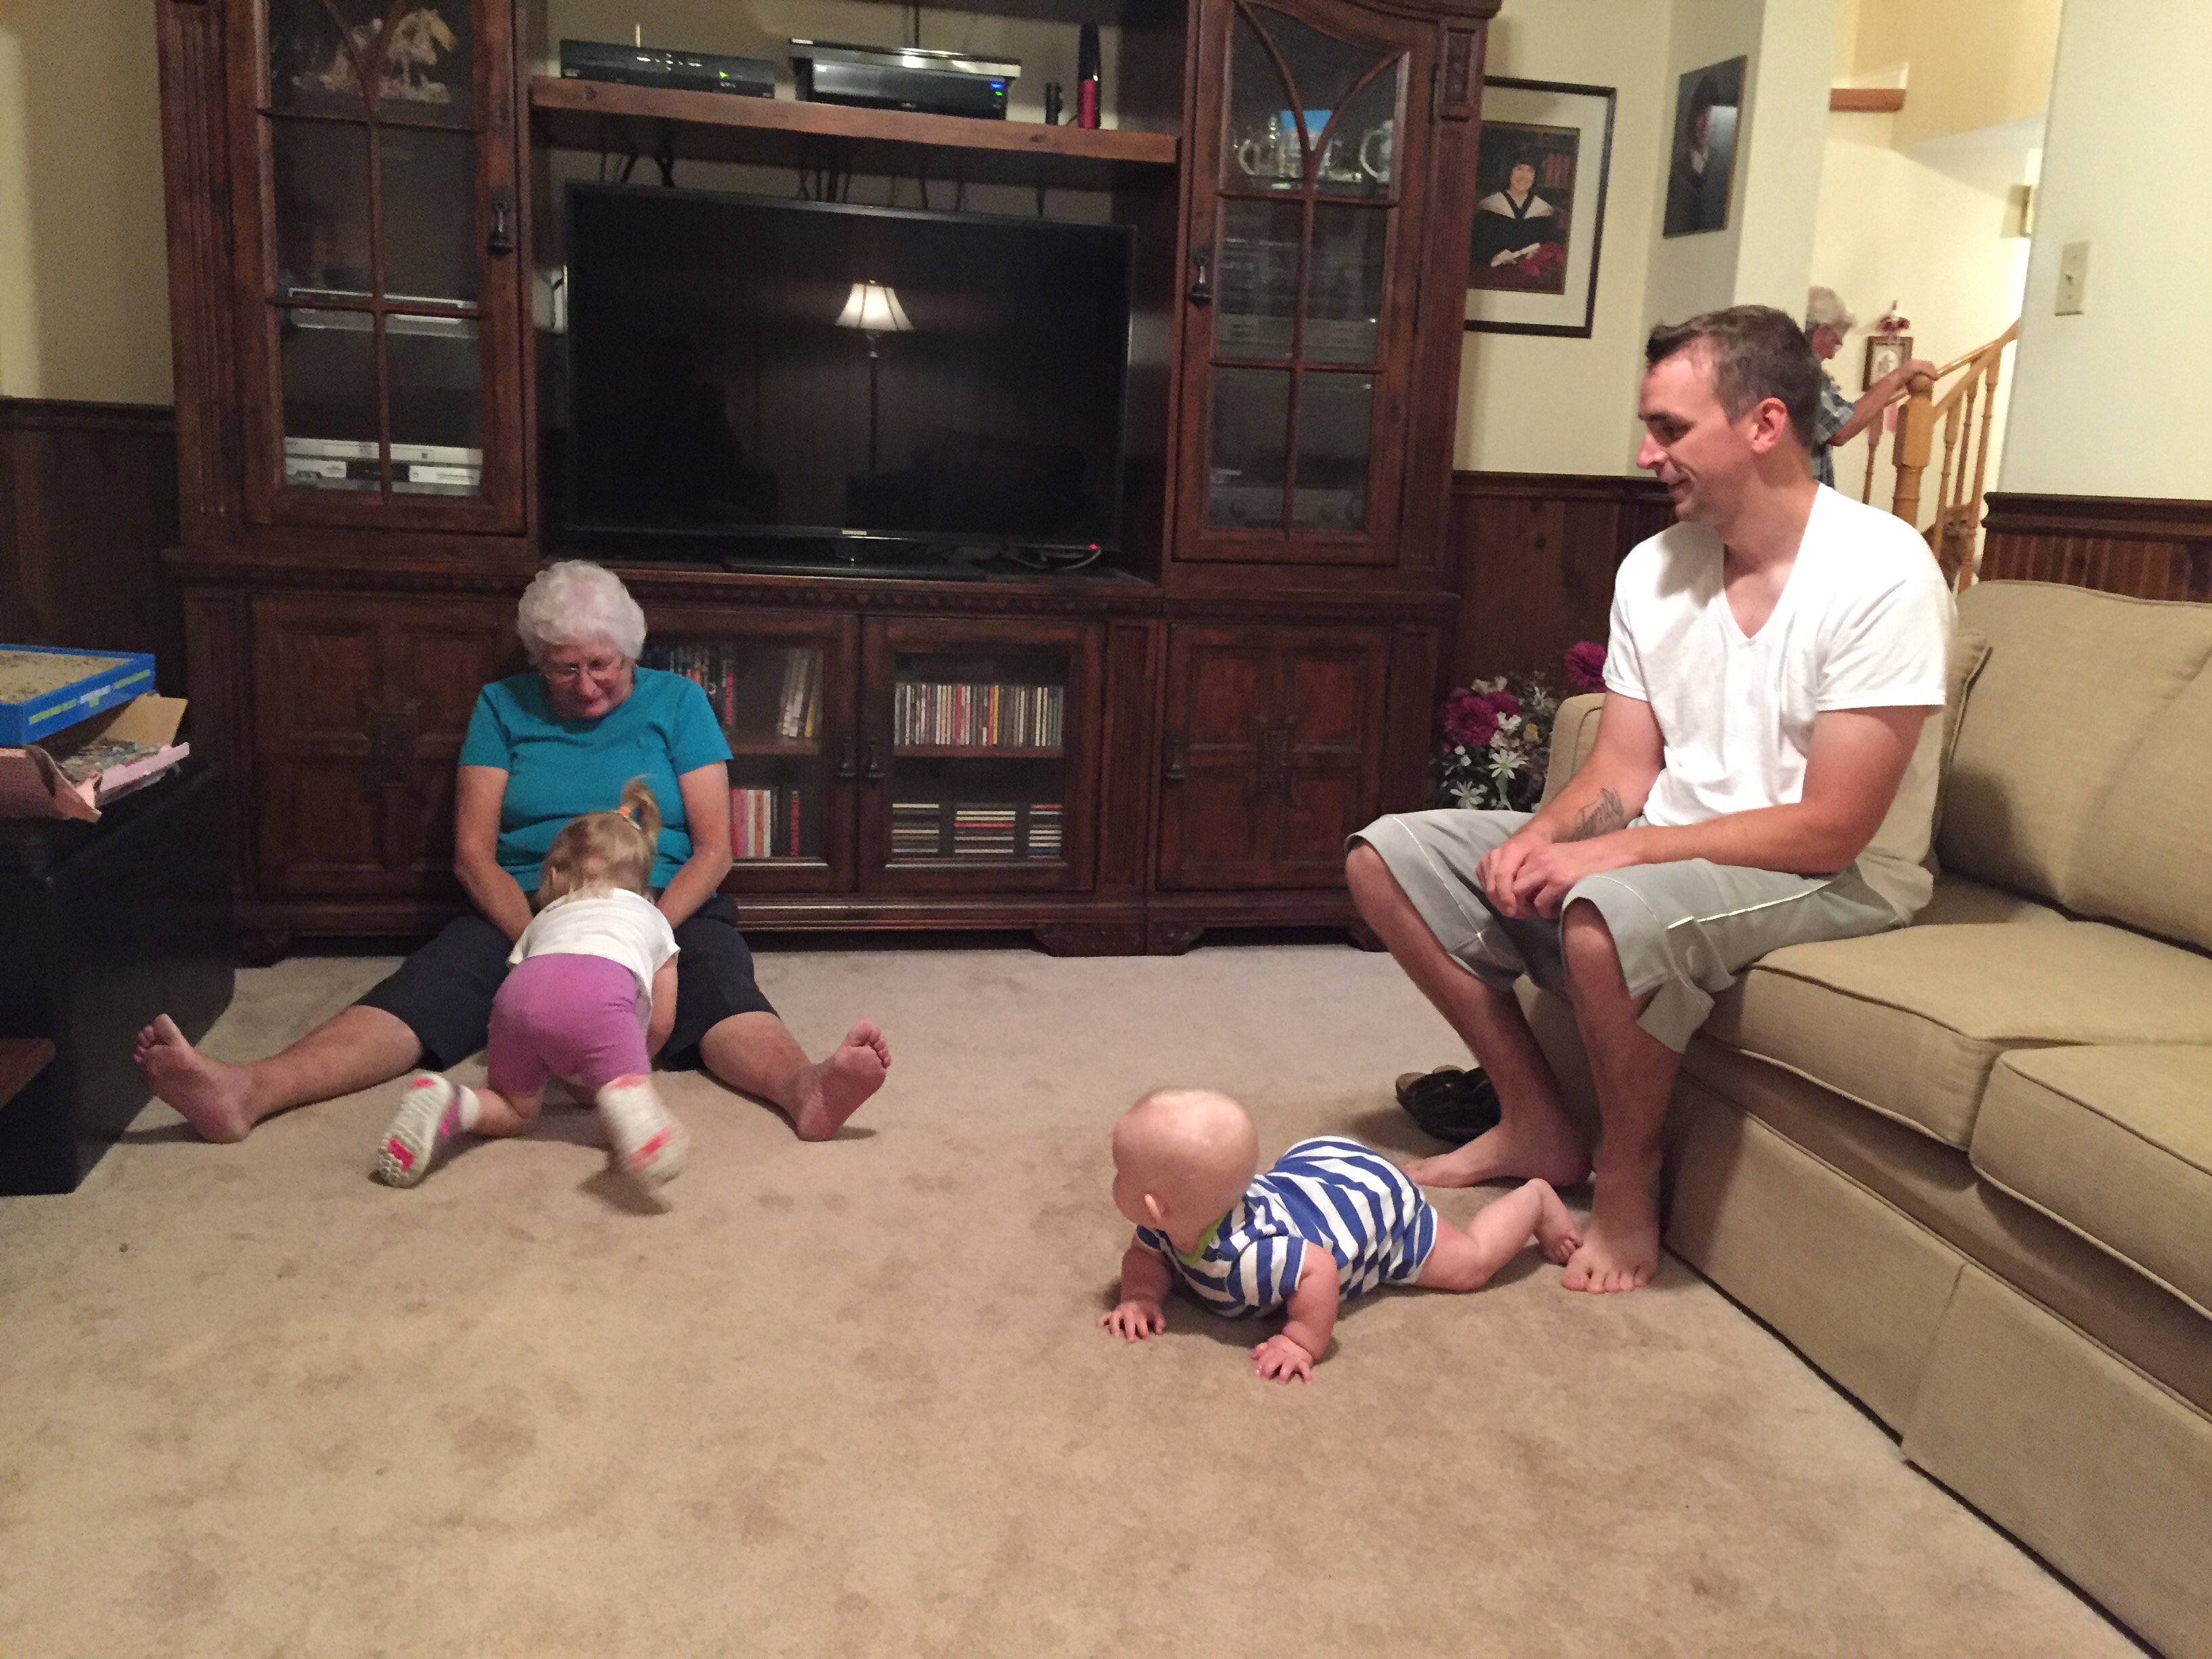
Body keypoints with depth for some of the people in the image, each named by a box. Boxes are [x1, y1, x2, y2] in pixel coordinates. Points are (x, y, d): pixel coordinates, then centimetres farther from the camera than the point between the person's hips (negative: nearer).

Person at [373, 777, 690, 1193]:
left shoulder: (545, 917, 44)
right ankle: (626, 1100, -47)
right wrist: (630, 1063, 55)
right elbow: (661, 1023, 36)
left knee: (514, 1111, 19)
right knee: (626, 1098, -10)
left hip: (522, 988, 3)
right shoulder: (652, 918, 40)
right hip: (602, 990, -3)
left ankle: (443, 1101, -11)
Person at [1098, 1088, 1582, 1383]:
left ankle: (1535, 1201, 34)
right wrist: (1142, 1297, -26)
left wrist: (1304, 1343, -41)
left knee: (1469, 1264, 11)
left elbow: (1319, 1268, -49)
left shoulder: (1242, 1256, -48)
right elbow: (1145, 1257, -7)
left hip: (1374, 1199, -7)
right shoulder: (1170, 1223, -23)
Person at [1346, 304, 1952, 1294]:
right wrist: (1544, 836, -19)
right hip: (1659, 854, 7)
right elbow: (1621, 771, 3)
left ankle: (1626, 1185, -10)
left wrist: (1615, 851, -26)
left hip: (1831, 881, -7)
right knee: (1389, 856, -2)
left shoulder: (1879, 574, -18)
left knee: (1611, 912, -39)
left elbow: (1829, 830, -22)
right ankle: (1535, 1125, 6)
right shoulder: (1655, 567, 2)